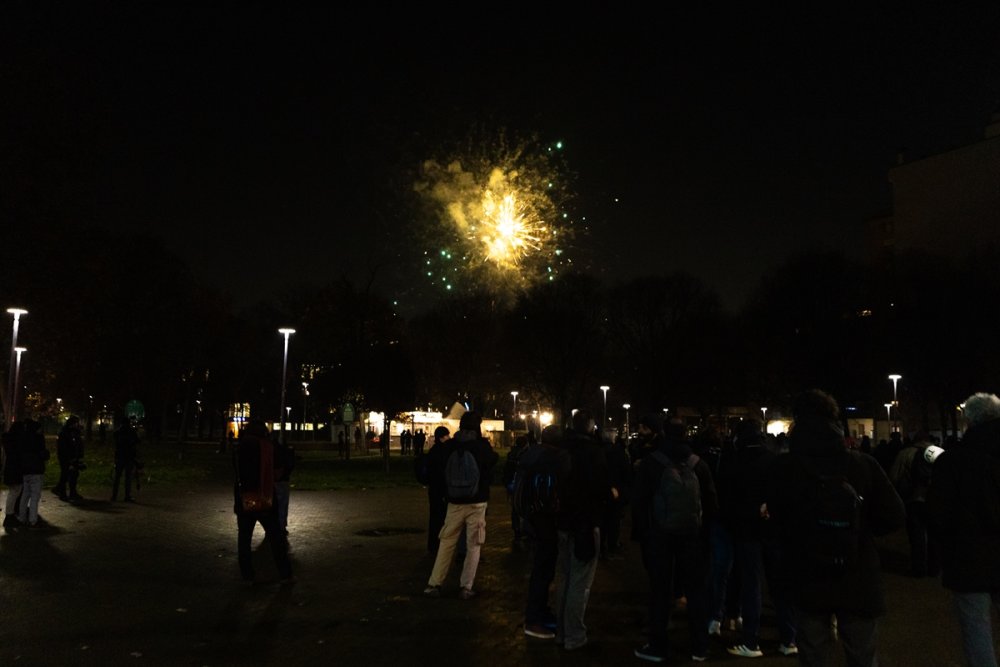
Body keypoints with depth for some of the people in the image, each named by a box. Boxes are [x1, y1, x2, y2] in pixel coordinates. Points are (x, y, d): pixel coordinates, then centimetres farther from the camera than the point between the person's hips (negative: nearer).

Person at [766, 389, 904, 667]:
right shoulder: (864, 464, -9)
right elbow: (894, 518, -8)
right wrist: (860, 528, 10)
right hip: (858, 583, 1)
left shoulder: (783, 467, -12)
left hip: (808, 583, -1)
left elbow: (777, 521, -2)